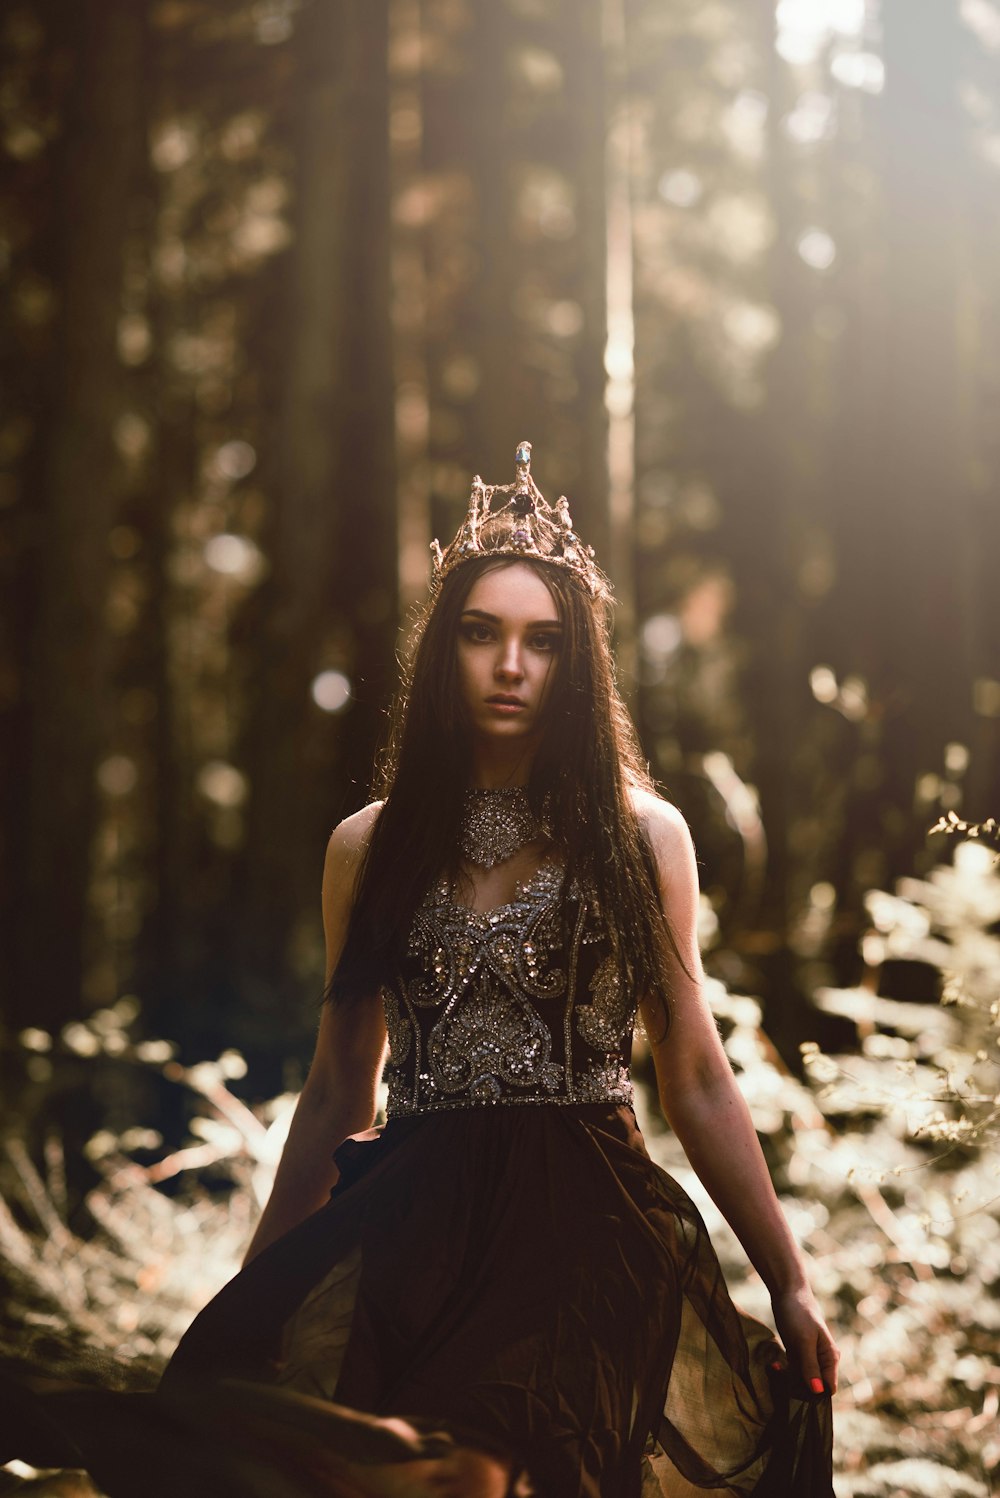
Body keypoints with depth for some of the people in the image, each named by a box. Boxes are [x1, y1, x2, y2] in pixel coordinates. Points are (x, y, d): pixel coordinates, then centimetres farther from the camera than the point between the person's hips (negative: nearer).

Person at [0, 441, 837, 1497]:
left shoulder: (641, 835, 8)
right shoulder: (369, 847, 13)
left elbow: (697, 1084, 11)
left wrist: (789, 1283, 9)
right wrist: (254, 1292, 17)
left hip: (590, 1236, -2)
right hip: (413, 1235, 2)